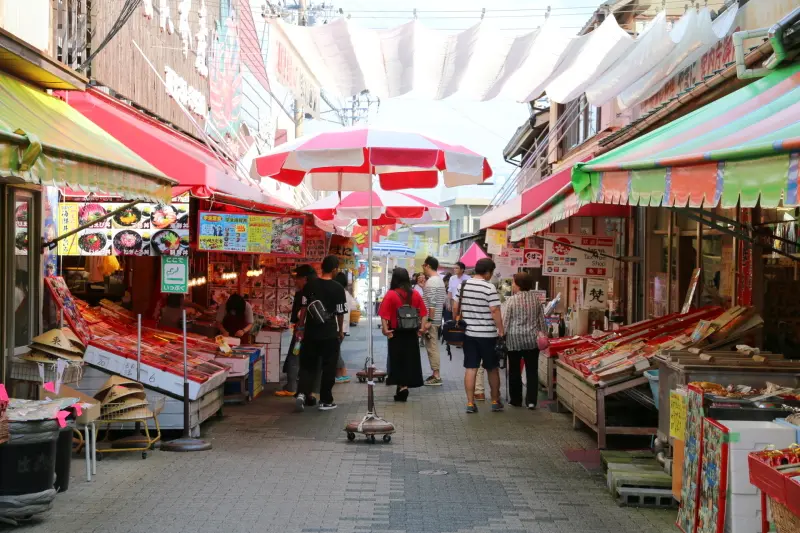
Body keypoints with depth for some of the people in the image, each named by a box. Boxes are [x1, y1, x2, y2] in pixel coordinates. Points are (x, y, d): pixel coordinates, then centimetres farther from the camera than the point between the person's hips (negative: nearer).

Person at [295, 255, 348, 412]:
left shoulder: (309, 285, 0)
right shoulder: (337, 288, -8)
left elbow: (303, 308, 3)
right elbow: (340, 313, -3)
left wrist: (301, 328, 11)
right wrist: (341, 331, 12)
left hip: (310, 332, 3)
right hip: (330, 334, -3)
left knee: (307, 365, 13)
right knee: (328, 367, 7)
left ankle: (302, 393, -4)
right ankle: (325, 401, 10)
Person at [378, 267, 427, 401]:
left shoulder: (391, 295, -10)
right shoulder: (415, 294, 2)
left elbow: (384, 315, -19)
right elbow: (423, 313, 0)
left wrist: (385, 329, -20)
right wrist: (422, 328, -1)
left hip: (396, 333, -3)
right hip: (412, 333, 3)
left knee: (398, 360, 7)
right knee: (410, 360, 13)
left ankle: (402, 386, -2)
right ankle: (404, 385, 18)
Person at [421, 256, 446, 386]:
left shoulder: (431, 281, -16)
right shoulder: (440, 280, 14)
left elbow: (432, 304, -22)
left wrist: (429, 321, -21)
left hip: (431, 320, -10)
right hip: (438, 319, 10)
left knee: (432, 348, -5)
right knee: (434, 347, 14)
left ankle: (436, 376, -4)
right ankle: (436, 374, 18)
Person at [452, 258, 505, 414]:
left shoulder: (463, 285, 4)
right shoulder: (489, 288, -13)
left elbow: (455, 308, 9)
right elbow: (495, 311, -16)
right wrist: (501, 331, -9)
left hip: (468, 333, 4)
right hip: (488, 335, -4)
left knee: (470, 368, 5)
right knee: (492, 369, 11)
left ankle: (470, 403, 4)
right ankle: (495, 401, 21)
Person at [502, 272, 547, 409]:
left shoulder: (511, 300, -10)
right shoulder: (536, 299, 3)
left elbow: (504, 321, -9)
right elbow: (542, 320, 9)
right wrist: (544, 335, 18)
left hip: (514, 339, -3)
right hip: (532, 339, 3)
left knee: (515, 370, 9)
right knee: (532, 370, 6)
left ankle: (516, 400, 16)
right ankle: (531, 400, 2)